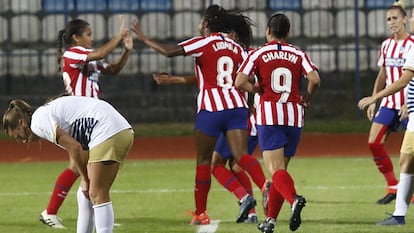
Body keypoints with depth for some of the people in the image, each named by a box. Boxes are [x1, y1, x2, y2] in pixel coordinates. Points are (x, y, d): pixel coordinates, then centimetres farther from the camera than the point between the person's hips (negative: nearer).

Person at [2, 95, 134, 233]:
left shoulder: (38, 122, -7)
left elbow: (75, 148, -13)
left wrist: (85, 179, -2)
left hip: (109, 133, -10)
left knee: (97, 195, -9)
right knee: (85, 194, 15)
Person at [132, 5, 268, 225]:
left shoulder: (203, 43, -3)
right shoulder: (236, 47, 13)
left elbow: (169, 51, -13)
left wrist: (143, 38, -2)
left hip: (211, 108, -4)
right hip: (236, 105, 4)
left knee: (203, 160, 7)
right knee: (241, 155, -6)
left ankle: (200, 213, 13)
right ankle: (266, 187, -33)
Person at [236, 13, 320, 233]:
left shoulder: (258, 54, 1)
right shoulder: (298, 54, 6)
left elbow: (240, 82, -10)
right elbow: (314, 79, -8)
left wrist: (257, 89, 8)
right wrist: (307, 97, 10)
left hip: (269, 116, -3)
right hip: (294, 116, 3)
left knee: (276, 170, -11)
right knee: (281, 169, 15)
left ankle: (294, 199, -40)